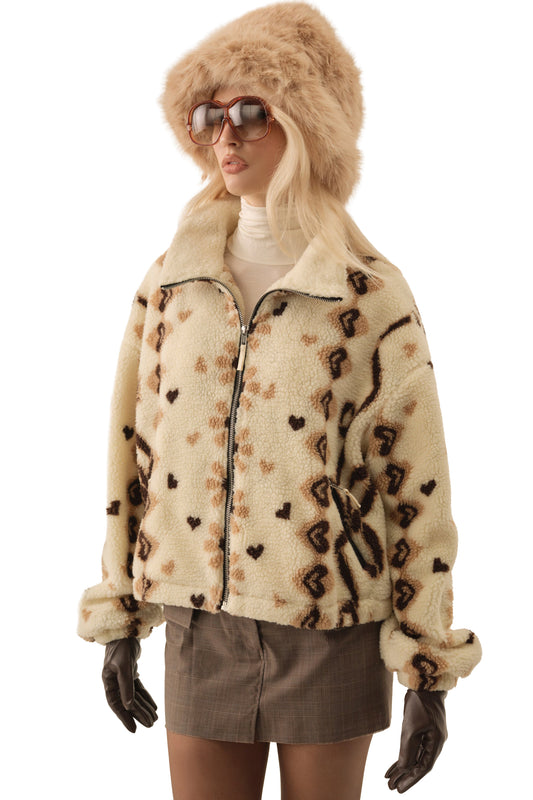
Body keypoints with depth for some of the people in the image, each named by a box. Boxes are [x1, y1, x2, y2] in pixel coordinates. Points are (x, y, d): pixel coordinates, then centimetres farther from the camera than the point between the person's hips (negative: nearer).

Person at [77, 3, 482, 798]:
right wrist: (118, 621, 9)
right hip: (202, 627, 3)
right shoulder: (171, 282, 2)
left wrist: (429, 672, -5)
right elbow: (133, 452, 7)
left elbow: (418, 487, -7)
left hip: (332, 634, -3)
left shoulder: (372, 293, -9)